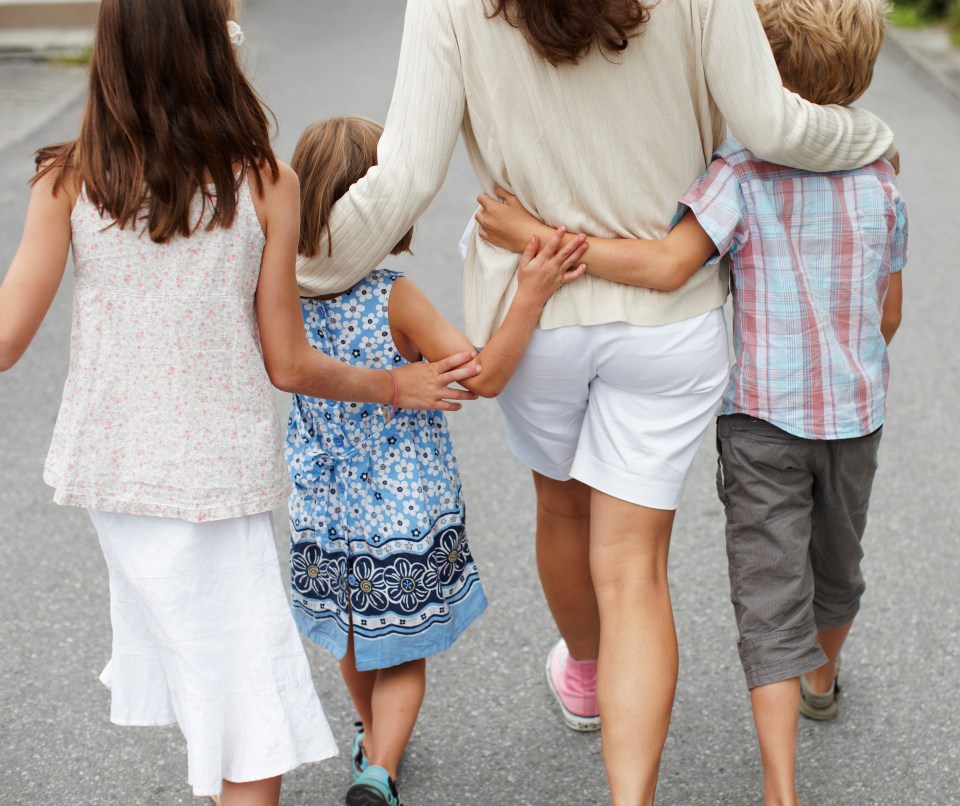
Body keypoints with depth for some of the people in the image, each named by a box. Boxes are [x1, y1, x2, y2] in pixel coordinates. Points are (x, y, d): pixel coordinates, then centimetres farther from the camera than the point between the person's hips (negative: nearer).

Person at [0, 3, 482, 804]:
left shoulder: (69, 180, -7)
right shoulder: (265, 184, -11)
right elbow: (286, 363, -6)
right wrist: (395, 387, 9)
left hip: (110, 461, 3)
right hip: (216, 468, -3)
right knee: (247, 687, 5)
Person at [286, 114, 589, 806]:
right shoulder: (394, 300, -23)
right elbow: (484, 376, -25)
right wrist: (531, 296, -30)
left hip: (324, 513, 4)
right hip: (409, 517, -4)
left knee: (353, 643, 27)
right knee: (402, 655, 14)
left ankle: (373, 738, 49)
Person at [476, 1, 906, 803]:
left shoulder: (742, 172, -16)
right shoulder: (879, 178, -2)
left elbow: (669, 264, -28)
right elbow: (888, 315, 5)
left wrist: (536, 235, -27)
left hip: (763, 413, -4)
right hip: (856, 411, 4)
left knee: (770, 594, -1)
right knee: (836, 562, 26)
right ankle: (822, 679, 54)